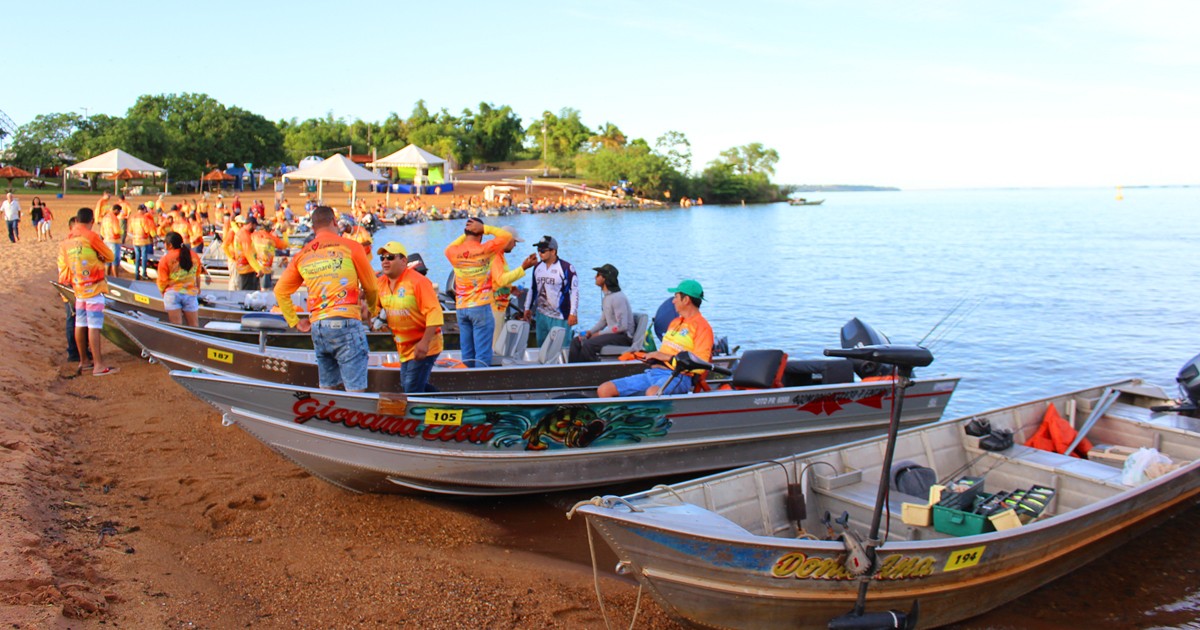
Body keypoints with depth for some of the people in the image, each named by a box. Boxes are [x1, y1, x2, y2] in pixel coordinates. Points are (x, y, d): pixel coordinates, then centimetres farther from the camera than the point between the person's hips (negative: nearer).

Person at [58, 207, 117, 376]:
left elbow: (63, 268, 7)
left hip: (78, 288, 7)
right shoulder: (91, 236, -11)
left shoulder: (66, 241, 7)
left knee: (80, 325, 13)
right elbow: (109, 256, -2)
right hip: (94, 288, -6)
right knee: (94, 326, -8)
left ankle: (83, 361, 23)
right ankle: (98, 365, -9)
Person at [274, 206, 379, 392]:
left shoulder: (302, 255, 13)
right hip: (345, 322, -5)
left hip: (317, 326, 5)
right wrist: (372, 310, 28)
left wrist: (294, 322, 22)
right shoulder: (350, 247, 1)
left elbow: (280, 291, 18)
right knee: (355, 390, -7)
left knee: (327, 388, 15)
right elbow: (371, 287, 10)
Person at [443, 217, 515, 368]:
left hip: (461, 308, 5)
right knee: (483, 355, -2)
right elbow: (507, 236, 0)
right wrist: (485, 228, -1)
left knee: (467, 354, 10)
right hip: (481, 306, -5)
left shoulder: (453, 253, 0)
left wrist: (465, 234, 15)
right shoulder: (484, 250, -10)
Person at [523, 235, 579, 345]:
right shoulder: (538, 267, 11)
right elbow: (533, 289, 21)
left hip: (559, 317, -7)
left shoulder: (566, 268, -10)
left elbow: (574, 290, -10)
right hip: (541, 315, 7)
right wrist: (527, 308, 19)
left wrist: (573, 313, -14)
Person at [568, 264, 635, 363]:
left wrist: (599, 333, -17)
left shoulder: (618, 298, -18)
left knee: (588, 345, -29)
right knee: (576, 342, 1)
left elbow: (622, 326, -23)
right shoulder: (606, 297, 14)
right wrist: (590, 332, 3)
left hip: (623, 337, -10)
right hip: (613, 333, 10)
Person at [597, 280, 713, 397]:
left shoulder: (702, 326, -4)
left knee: (652, 393, -44)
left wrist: (668, 358, -14)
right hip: (653, 373, 9)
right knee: (604, 390, -7)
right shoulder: (675, 322, 24)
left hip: (678, 377, -9)